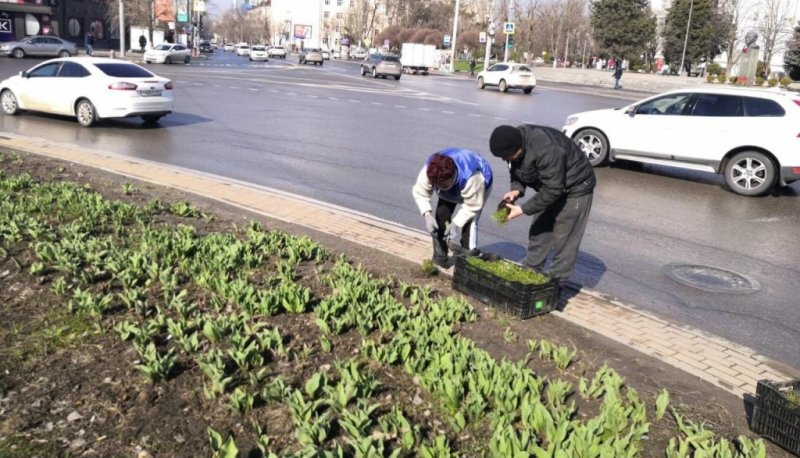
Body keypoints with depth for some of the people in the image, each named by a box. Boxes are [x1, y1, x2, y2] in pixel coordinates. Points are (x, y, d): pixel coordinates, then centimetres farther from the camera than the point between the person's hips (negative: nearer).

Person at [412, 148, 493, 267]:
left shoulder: (470, 177, -47)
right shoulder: (428, 170, -37)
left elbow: (472, 206, -34)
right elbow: (420, 192, -25)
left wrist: (456, 224, -38)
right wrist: (427, 214, -39)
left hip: (479, 187, -4)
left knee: (469, 223, -21)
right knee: (440, 216, -6)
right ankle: (439, 256, 8)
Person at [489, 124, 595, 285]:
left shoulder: (546, 151, -39)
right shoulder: (516, 140, -14)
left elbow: (552, 190, -34)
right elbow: (517, 171, 2)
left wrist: (523, 209, -31)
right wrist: (516, 189, -18)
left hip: (574, 188, -8)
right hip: (550, 185, 8)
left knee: (563, 239, -7)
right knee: (538, 231, 13)